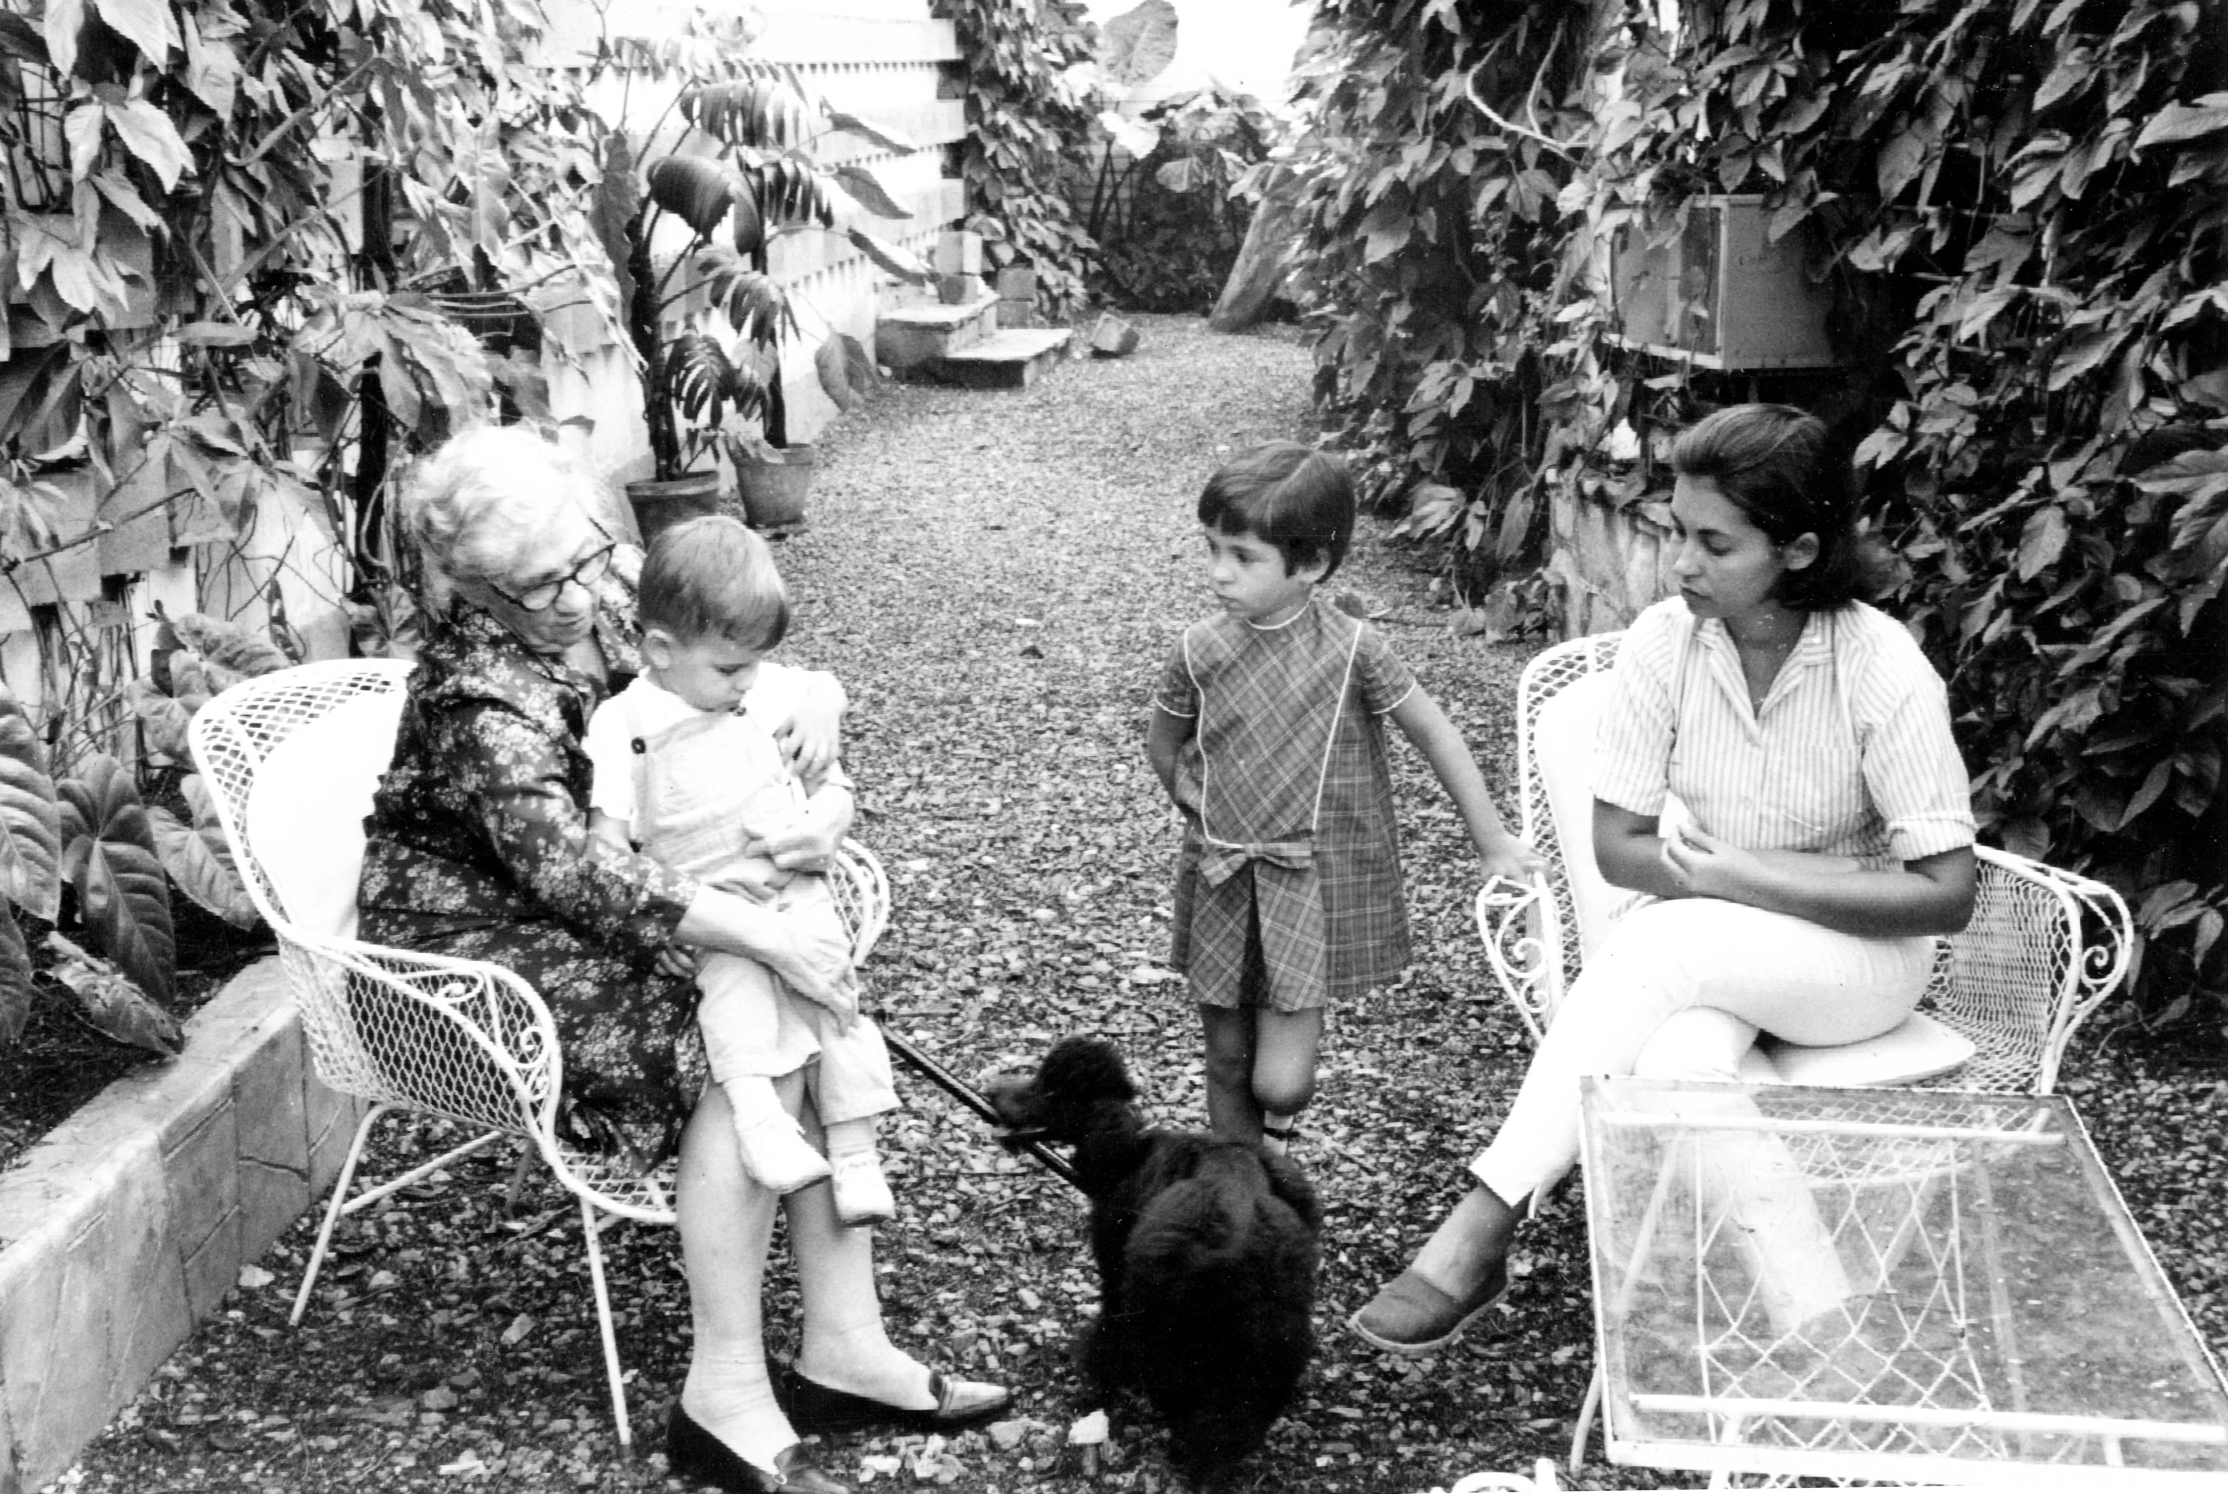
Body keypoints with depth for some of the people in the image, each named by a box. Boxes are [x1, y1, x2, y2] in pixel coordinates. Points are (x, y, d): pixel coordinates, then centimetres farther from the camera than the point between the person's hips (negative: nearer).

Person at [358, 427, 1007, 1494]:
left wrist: (818, 696, -14)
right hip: (478, 939, -8)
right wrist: (759, 932, -38)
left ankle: (845, 1348, -7)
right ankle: (724, 1399, -17)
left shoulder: (608, 605, 0)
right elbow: (571, 873, -35)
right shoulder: (477, 697, -24)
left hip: (591, 918, 8)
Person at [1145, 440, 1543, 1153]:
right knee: (1228, 1061, 12)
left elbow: (1434, 733, -2)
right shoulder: (1200, 652, -6)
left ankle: (1278, 1124, 24)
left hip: (1314, 880, -3)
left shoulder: (1353, 649, -12)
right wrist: (1203, 806, 6)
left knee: (1279, 1083, -10)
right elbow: (1163, 744, 12)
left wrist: (1491, 839, 2)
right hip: (1220, 880, 3)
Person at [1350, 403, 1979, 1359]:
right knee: (1679, 1061, -33)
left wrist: (1751, 877, -25)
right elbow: (1616, 845, -6)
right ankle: (1822, 1337, -27)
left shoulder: (1885, 672, -20)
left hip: (1863, 956, -3)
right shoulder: (1663, 642, -11)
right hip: (1705, 952, 3)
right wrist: (1738, 878, -21)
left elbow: (1947, 896, -19)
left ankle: (1479, 1234, -30)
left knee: (1662, 941, -33)